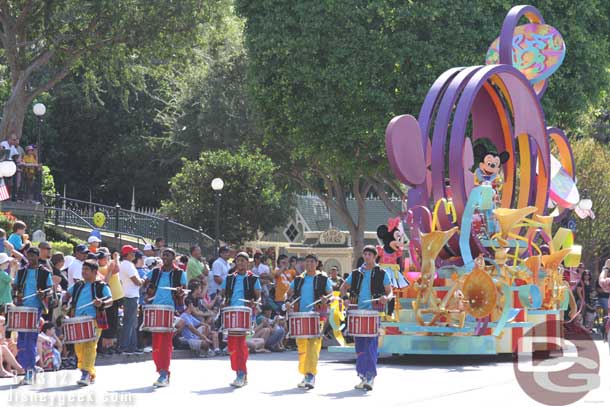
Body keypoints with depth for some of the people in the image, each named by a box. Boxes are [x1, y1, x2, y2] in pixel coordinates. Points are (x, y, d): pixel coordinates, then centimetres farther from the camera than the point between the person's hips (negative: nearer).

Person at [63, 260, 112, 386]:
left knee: (89, 346, -16)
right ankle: (91, 375, 18)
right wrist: (65, 303, 9)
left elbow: (110, 301, -7)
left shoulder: (101, 286, 3)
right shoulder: (78, 285, 18)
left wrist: (102, 304, -28)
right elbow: (67, 294, 30)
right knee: (79, 347, 5)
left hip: (94, 320, -6)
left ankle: (86, 375, -22)